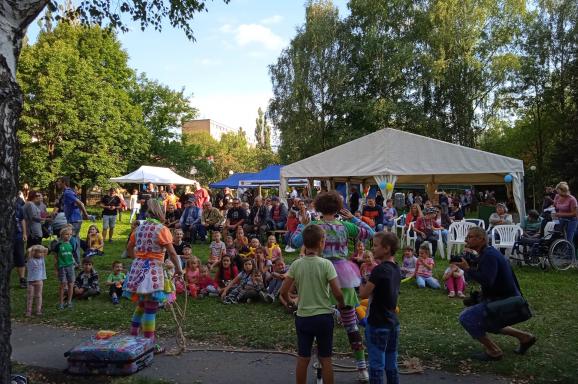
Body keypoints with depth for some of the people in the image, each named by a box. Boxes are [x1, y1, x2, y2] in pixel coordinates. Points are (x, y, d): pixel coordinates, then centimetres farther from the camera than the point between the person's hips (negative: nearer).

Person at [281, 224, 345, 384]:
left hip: (302, 317, 2)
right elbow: (337, 293, -15)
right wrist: (341, 304, 6)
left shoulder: (296, 264, -6)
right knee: (325, 359, 11)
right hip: (324, 316, -2)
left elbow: (283, 292, -3)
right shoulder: (326, 264, -14)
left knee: (303, 359, 14)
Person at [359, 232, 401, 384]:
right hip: (393, 323, 8)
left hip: (378, 324, -8)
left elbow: (364, 294, -19)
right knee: (391, 364, 14)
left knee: (376, 364, 1)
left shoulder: (379, 270, -20)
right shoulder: (396, 269, 6)